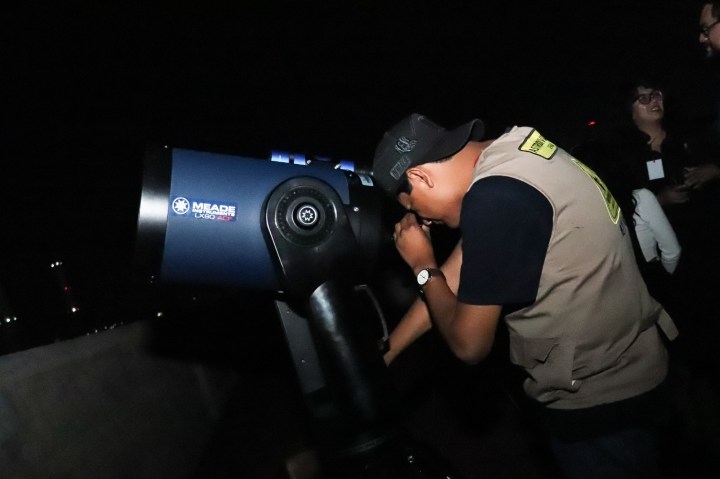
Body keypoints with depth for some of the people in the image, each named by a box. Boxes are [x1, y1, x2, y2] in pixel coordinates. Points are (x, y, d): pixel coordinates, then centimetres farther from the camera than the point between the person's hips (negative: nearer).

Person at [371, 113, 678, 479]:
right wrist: (379, 357, 9)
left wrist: (422, 266, -5)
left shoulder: (495, 198, -30)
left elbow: (469, 344, -20)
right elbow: (453, 277, 4)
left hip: (596, 398, -8)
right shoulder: (510, 153, -2)